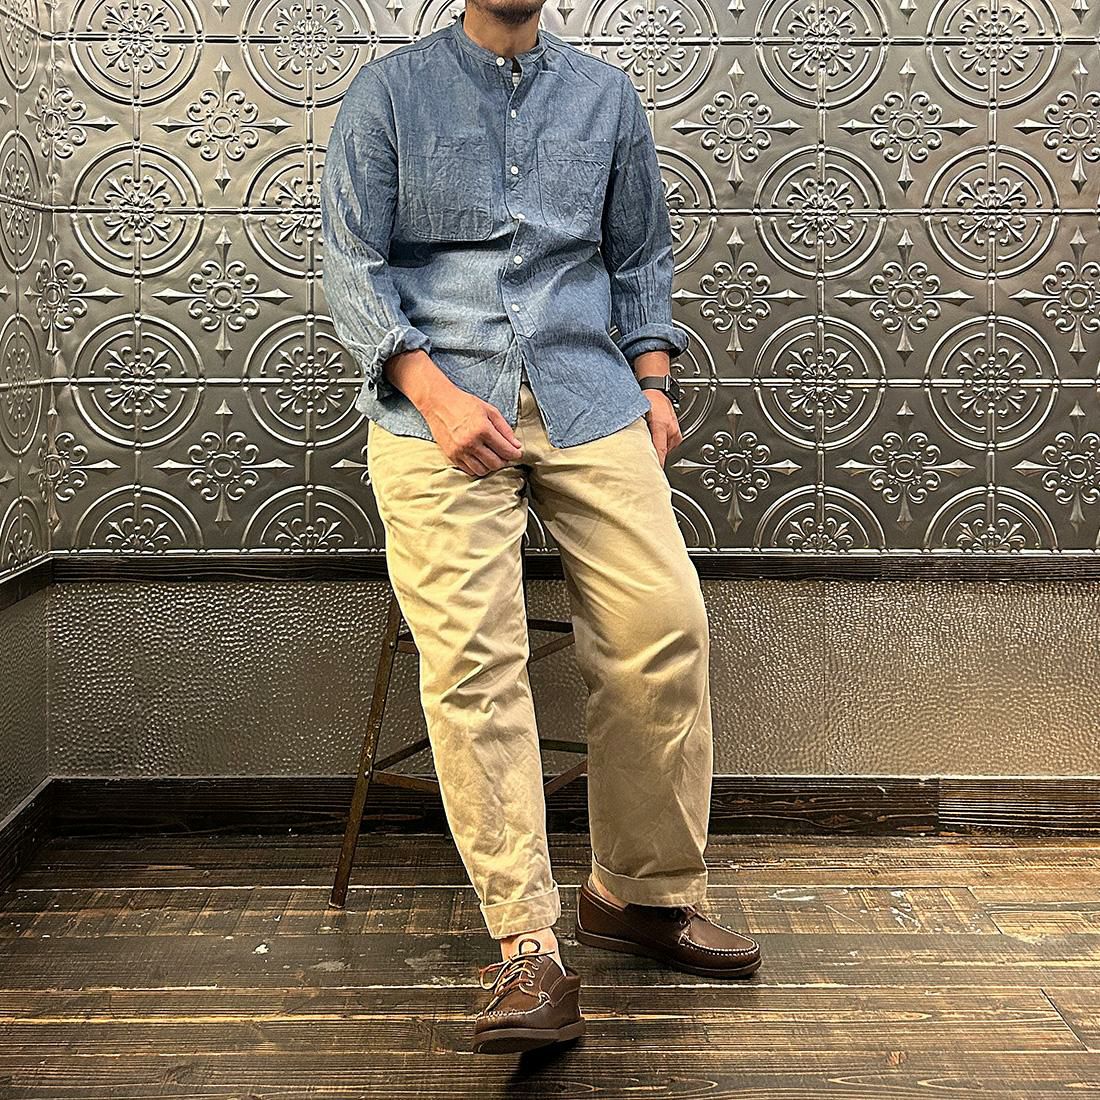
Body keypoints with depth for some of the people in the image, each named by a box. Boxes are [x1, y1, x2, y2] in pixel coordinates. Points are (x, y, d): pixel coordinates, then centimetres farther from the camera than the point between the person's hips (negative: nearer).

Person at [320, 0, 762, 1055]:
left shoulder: (605, 95, 19)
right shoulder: (388, 91, 9)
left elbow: (642, 256, 25)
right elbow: (352, 266, 3)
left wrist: (653, 382, 10)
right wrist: (435, 394, -10)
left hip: (585, 396, 3)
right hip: (436, 398, -3)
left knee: (665, 623, -11)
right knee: (470, 659, -17)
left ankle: (642, 891, 7)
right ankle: (529, 950, -14)